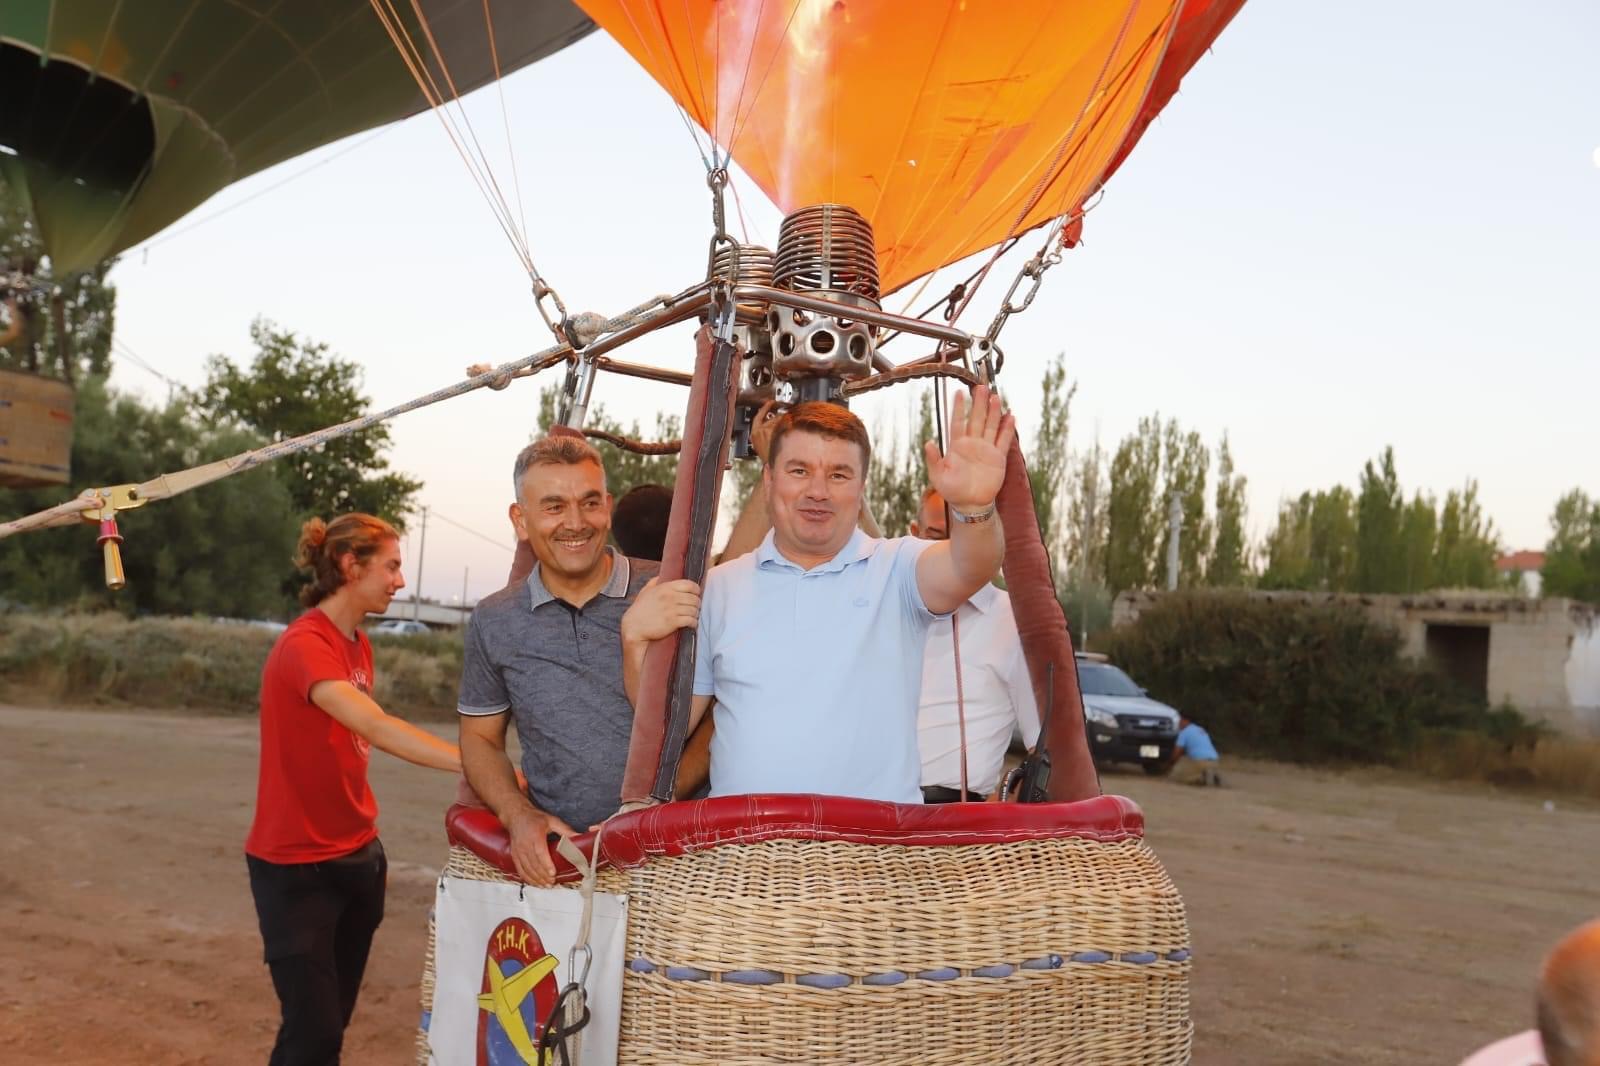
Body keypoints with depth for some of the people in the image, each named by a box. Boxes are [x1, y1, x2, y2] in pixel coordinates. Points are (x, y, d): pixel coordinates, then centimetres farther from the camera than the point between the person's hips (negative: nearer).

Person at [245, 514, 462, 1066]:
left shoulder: (359, 644, 6)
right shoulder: (305, 645, -21)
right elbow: (377, 729, -35)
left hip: (355, 857, 8)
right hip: (296, 866, -8)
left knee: (334, 1021, 13)